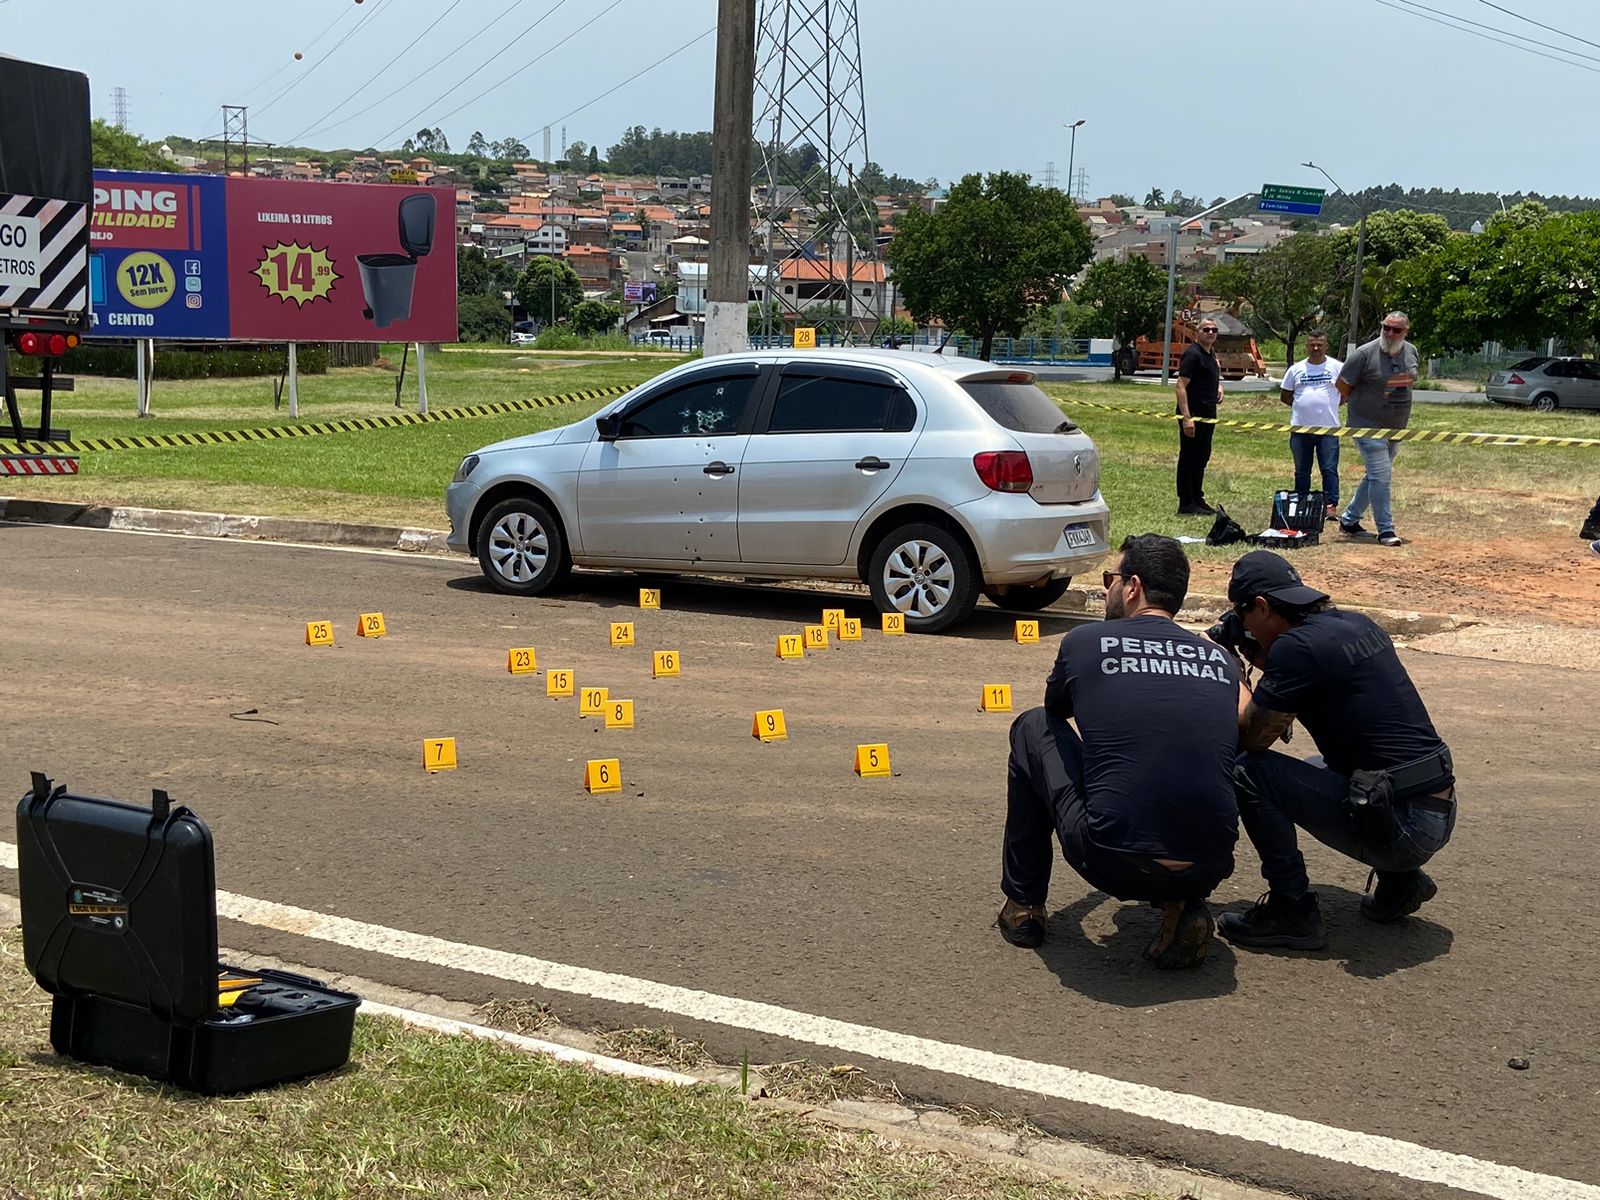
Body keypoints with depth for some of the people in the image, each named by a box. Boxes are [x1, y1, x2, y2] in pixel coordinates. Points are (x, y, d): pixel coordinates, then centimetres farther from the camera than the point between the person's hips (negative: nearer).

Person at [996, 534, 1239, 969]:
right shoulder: (1222, 660, 12)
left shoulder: (1085, 642, 5)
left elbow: (1056, 711, 27)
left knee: (1033, 728, 20)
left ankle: (1023, 905, 27)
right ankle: (1184, 908, 12)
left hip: (1113, 864, -3)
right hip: (1209, 869, 3)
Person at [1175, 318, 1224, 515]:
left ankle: (1197, 499, 25)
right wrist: (1186, 417, -26)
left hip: (1208, 414, 9)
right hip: (1193, 414, -9)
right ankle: (1186, 504, 0)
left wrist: (1219, 387, 11)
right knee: (1188, 458, -3)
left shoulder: (1211, 354, 14)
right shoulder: (1193, 354, -14)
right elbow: (1181, 386, -20)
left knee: (1202, 457, 15)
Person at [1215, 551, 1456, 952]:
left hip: (1401, 826, -9)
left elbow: (1250, 738, -11)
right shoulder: (1356, 624, 11)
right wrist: (1261, 658, 18)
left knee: (1247, 771, -9)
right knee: (1316, 768, 33)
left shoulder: (1297, 646, -15)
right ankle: (1401, 879, 20)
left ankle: (1292, 911, -3)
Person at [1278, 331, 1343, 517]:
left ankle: (1331, 504, -4)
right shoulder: (1296, 369, 9)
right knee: (1301, 471, 10)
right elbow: (1284, 396, 14)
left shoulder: (1337, 367, 3)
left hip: (1328, 427, -2)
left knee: (1329, 469, -6)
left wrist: (1331, 404, 2)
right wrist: (1301, 405, 4)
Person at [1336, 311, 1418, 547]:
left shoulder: (1411, 352, 5)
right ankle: (1385, 530, -6)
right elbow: (1342, 385, -7)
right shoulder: (1365, 353, -15)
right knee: (1381, 476, -12)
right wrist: (1361, 403, 2)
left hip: (1397, 427, 7)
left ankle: (1349, 519, 28)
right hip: (1369, 427, -7)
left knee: (1376, 475, 14)